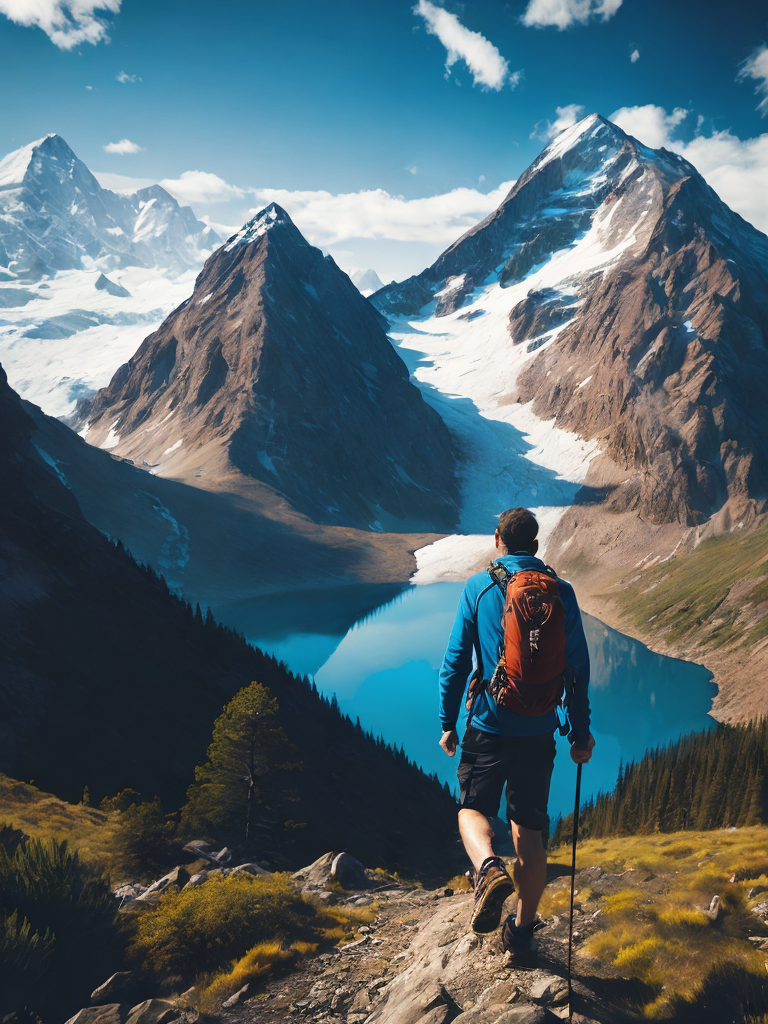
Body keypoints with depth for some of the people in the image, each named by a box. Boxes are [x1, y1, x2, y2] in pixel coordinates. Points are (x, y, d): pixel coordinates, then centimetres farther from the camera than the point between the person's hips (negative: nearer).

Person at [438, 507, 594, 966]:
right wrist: (581, 731, 11)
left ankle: (489, 867, -16)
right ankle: (523, 931, 20)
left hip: (488, 726, -2)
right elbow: (578, 666, 2)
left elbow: (457, 659, -3)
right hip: (539, 732, 2)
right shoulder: (560, 592, 0)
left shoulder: (478, 587, -4)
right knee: (530, 829, 14)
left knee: (473, 808, 15)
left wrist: (448, 722, 6)